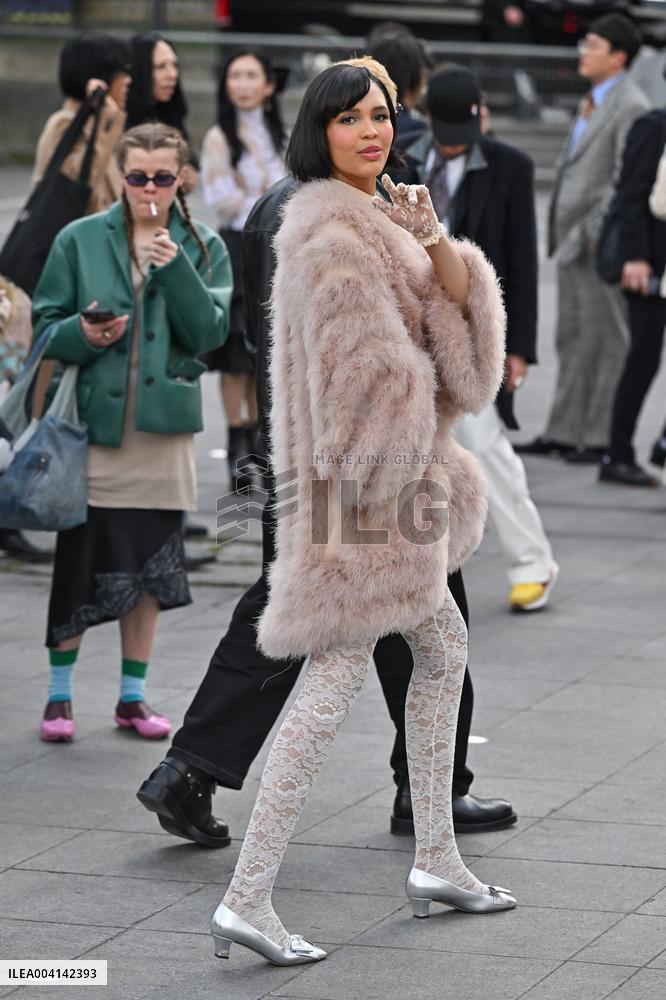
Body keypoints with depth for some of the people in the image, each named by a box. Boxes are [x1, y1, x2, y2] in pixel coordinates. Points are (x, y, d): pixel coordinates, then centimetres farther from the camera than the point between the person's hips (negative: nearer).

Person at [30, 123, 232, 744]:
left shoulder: (202, 248, 6)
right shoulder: (80, 240, 2)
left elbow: (210, 332, -5)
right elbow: (46, 326, 3)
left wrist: (176, 268, -17)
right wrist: (83, 334, -17)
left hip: (165, 424, 2)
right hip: (93, 419, -2)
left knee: (149, 565, 7)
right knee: (80, 558, -1)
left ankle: (133, 697, 18)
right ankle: (59, 694, 12)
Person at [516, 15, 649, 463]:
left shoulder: (631, 108, -12)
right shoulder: (593, 103, 18)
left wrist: (596, 234, -19)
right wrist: (563, 233, 16)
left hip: (601, 245, -10)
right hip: (573, 242, 10)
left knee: (605, 341, -4)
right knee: (573, 341, 12)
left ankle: (603, 438, 0)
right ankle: (565, 432, 16)